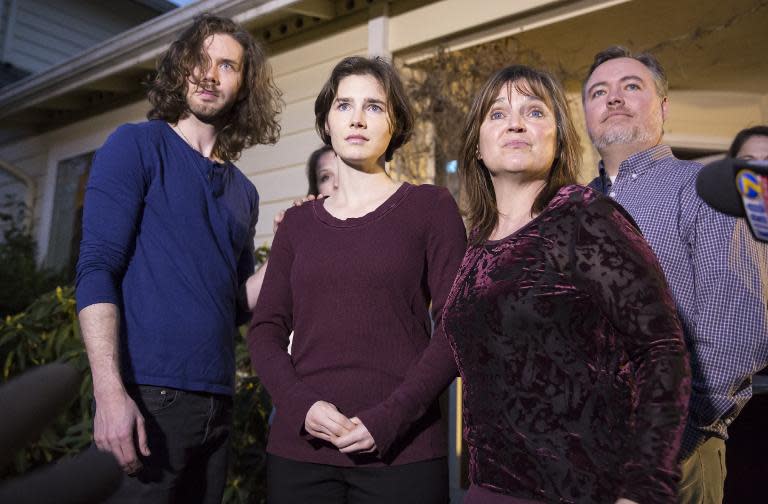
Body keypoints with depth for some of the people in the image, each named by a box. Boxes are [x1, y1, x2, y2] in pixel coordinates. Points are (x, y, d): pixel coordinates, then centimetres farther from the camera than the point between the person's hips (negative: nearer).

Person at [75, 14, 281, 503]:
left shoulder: (243, 190, 12)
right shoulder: (136, 145, -2)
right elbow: (97, 270, -12)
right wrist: (110, 391, -21)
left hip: (217, 398, 6)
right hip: (149, 391, -5)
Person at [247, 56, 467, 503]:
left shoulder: (430, 206, 1)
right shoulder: (297, 223, 10)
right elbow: (266, 330, 5)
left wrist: (387, 419, -14)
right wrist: (302, 405, -12)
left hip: (402, 452, -2)